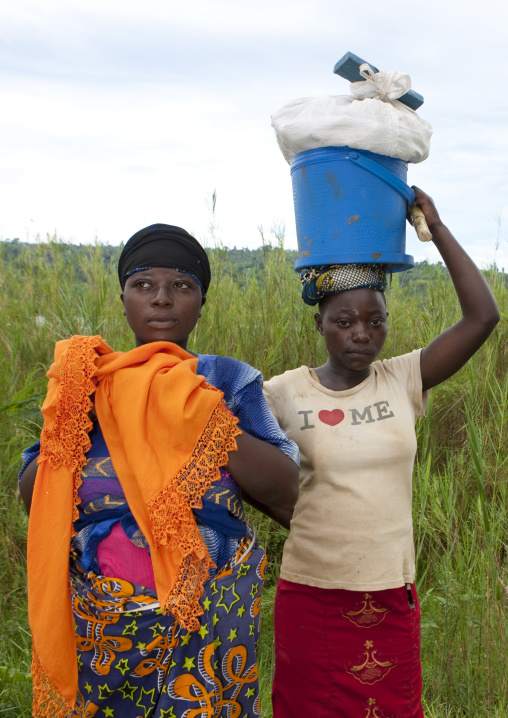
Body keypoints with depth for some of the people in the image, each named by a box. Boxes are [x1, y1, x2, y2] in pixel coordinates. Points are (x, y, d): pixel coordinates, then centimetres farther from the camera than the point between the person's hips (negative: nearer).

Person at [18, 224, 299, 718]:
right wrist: (73, 414, -13)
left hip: (206, 615, -1)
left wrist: (203, 416, -17)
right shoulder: (85, 383, 4)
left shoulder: (229, 380, -1)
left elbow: (284, 492, -10)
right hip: (96, 618, 2)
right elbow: (32, 497, 1)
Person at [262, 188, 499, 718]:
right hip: (312, 595, -1)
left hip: (392, 595, 2)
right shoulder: (285, 393, -7)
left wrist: (434, 225, -8)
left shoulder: (403, 381, -3)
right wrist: (283, 511, -2)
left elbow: (482, 317, -10)